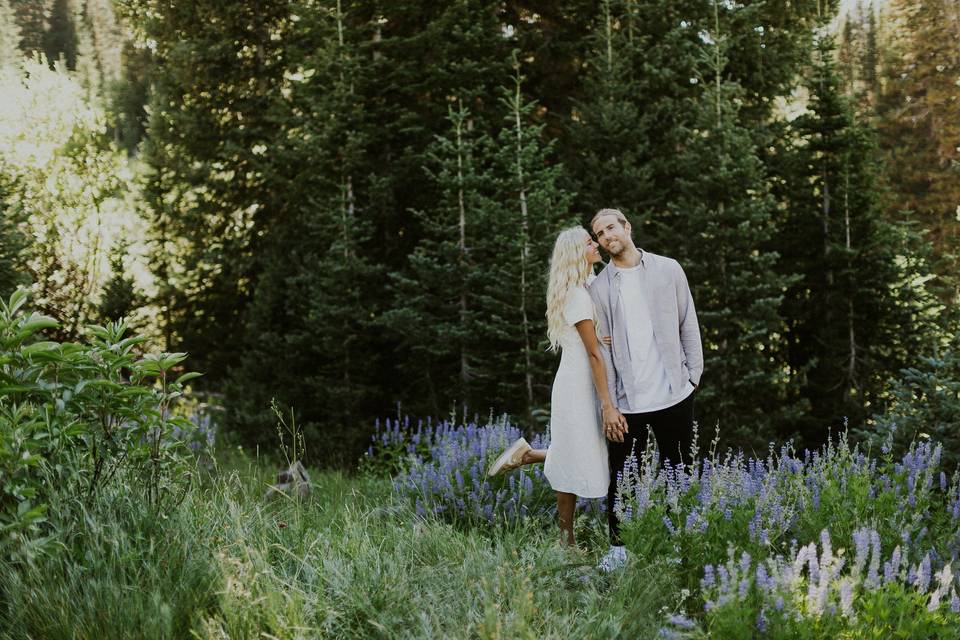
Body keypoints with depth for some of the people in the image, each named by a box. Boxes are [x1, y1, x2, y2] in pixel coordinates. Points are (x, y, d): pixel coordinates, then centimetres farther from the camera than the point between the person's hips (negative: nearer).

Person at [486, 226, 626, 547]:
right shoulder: (578, 296, -16)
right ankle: (567, 540, 12)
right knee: (575, 462, 1)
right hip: (577, 387, -9)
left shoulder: (584, 290, 12)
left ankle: (527, 455, 20)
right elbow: (593, 353, -19)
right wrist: (608, 406, -20)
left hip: (582, 384, 9)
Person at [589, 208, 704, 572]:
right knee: (621, 477, 3)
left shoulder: (668, 269, 5)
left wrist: (694, 374, 0)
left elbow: (687, 324, 7)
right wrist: (608, 405, -5)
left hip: (674, 392, 1)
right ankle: (618, 546, 15)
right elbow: (602, 348, 0)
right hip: (628, 401, 0)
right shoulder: (599, 287, 4)